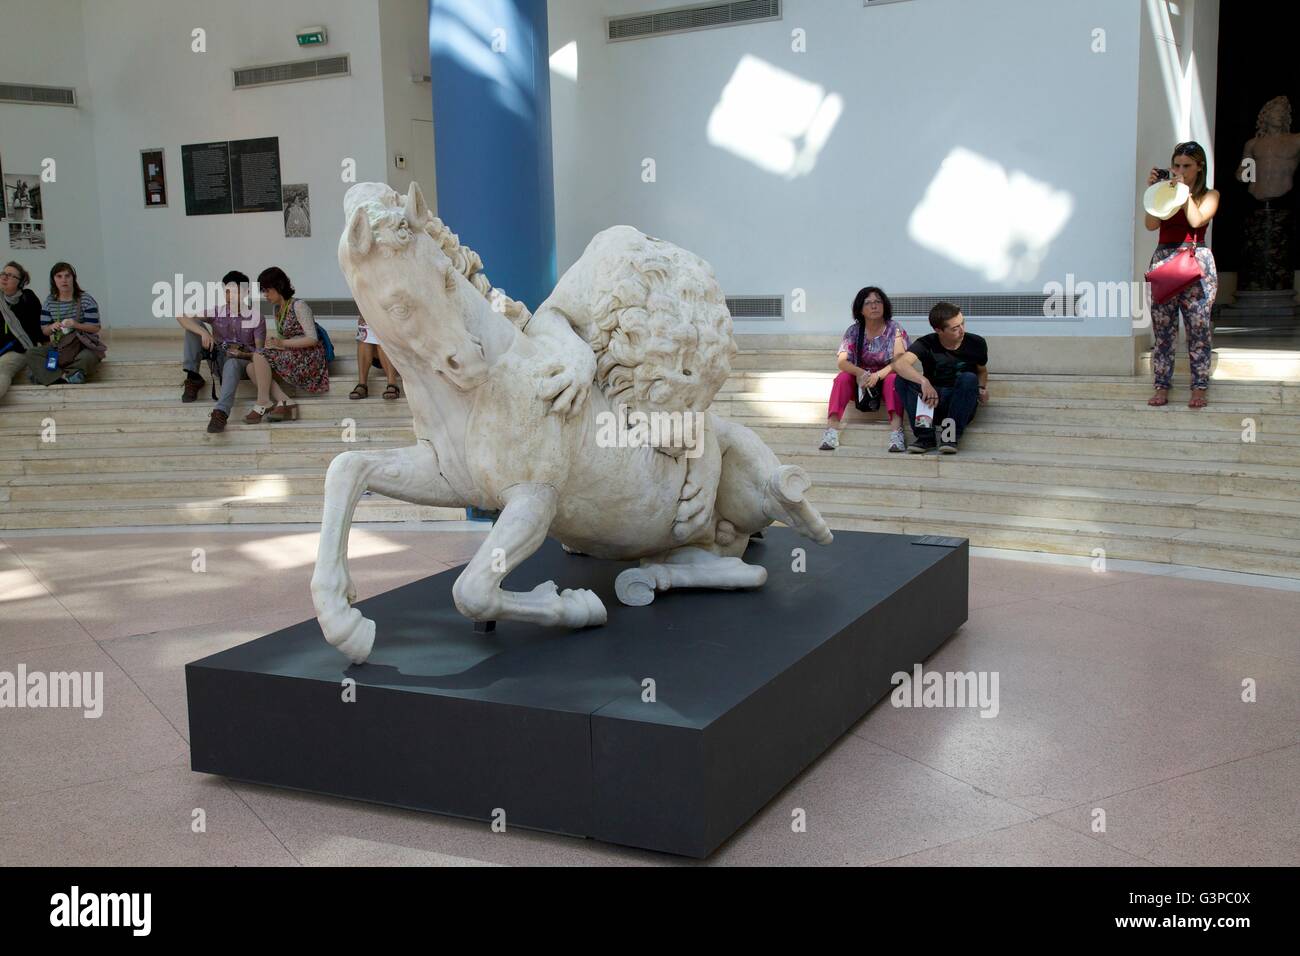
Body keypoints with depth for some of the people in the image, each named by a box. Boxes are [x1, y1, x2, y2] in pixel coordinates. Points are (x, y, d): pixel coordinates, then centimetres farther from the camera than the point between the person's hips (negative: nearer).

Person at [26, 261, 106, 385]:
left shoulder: (86, 299, -7)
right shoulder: (49, 301, 4)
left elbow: (95, 328, -9)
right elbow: (44, 331, 8)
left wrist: (76, 325, -26)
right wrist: (51, 327, -17)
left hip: (84, 345, -4)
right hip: (59, 347, 4)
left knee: (88, 357, -39)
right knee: (30, 354, -20)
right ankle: (65, 378, -33)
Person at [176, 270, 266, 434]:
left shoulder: (256, 318, -8)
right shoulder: (217, 312, -2)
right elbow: (181, 317, -13)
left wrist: (242, 354, -28)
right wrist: (203, 333, -29)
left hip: (242, 362, -4)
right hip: (219, 360, 4)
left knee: (232, 364, -42)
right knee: (193, 323, -11)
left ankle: (220, 413, -56)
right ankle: (193, 378, -13)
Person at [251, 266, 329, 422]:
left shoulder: (298, 306, -10)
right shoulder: (276, 308, 15)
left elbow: (312, 339, -17)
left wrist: (283, 343, -21)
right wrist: (273, 340, -4)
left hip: (308, 359, -9)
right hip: (291, 358, 9)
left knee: (260, 356, -22)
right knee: (252, 368, -9)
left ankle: (262, 403, -18)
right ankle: (285, 402, -22)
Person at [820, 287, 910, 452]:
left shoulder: (894, 329, -7)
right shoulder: (853, 331, -1)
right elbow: (842, 362, -13)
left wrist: (878, 375, -35)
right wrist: (861, 373, -33)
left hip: (885, 379, -2)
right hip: (860, 383, 2)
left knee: (893, 379, -33)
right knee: (842, 378, -26)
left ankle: (896, 430, -49)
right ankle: (832, 428, -38)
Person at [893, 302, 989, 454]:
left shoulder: (976, 343, -4)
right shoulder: (926, 344, -10)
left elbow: (982, 370, 17)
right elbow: (899, 364, -30)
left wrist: (982, 388, -6)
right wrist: (924, 381, -46)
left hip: (961, 406, 0)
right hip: (931, 402, 0)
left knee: (969, 379, -30)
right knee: (903, 378, -24)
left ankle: (951, 436, -26)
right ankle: (925, 436, -26)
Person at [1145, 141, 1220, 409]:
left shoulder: (1209, 195, 7)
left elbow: (1197, 220, -11)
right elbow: (1151, 224, -2)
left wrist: (1184, 190, -8)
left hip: (1197, 265, -2)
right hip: (1163, 260, 2)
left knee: (1198, 328, -2)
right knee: (1162, 329, 0)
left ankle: (1199, 387, 4)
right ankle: (1162, 386, 5)